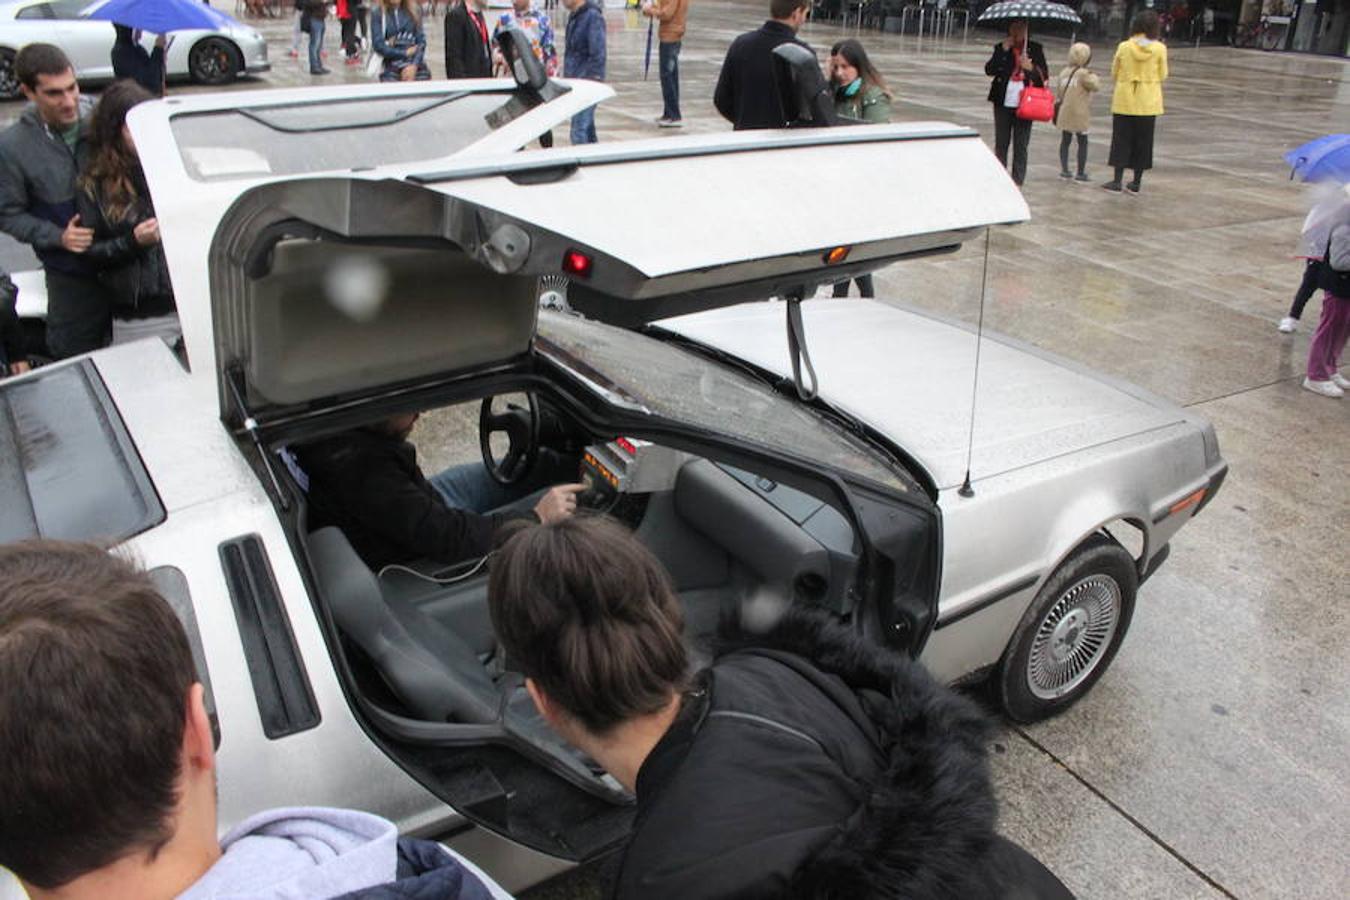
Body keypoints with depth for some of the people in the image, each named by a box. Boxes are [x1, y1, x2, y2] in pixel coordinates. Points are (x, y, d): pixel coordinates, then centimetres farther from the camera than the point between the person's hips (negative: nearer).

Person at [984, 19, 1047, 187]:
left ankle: (1017, 181, 1)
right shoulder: (1001, 48, 7)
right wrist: (1003, 51, -13)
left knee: (1021, 145, -2)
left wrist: (1031, 68, -14)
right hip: (1003, 102, 1)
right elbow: (989, 70, -6)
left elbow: (1045, 74, 4)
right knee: (1001, 143, 6)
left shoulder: (1035, 49, 7)